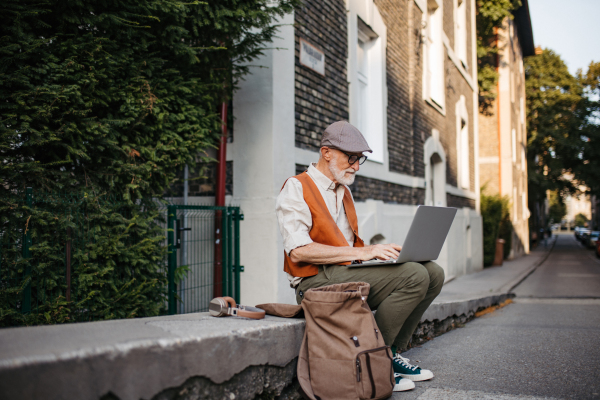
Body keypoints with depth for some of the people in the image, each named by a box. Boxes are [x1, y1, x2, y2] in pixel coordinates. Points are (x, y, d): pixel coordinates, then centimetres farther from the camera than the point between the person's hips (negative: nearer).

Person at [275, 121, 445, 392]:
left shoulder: (344, 191, 22)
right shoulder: (296, 188, -5)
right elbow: (298, 251, -18)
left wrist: (379, 250, 1)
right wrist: (359, 252, -22)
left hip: (349, 273, 9)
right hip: (317, 281, -8)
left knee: (433, 273, -3)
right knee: (414, 275, -23)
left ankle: (391, 352, 2)